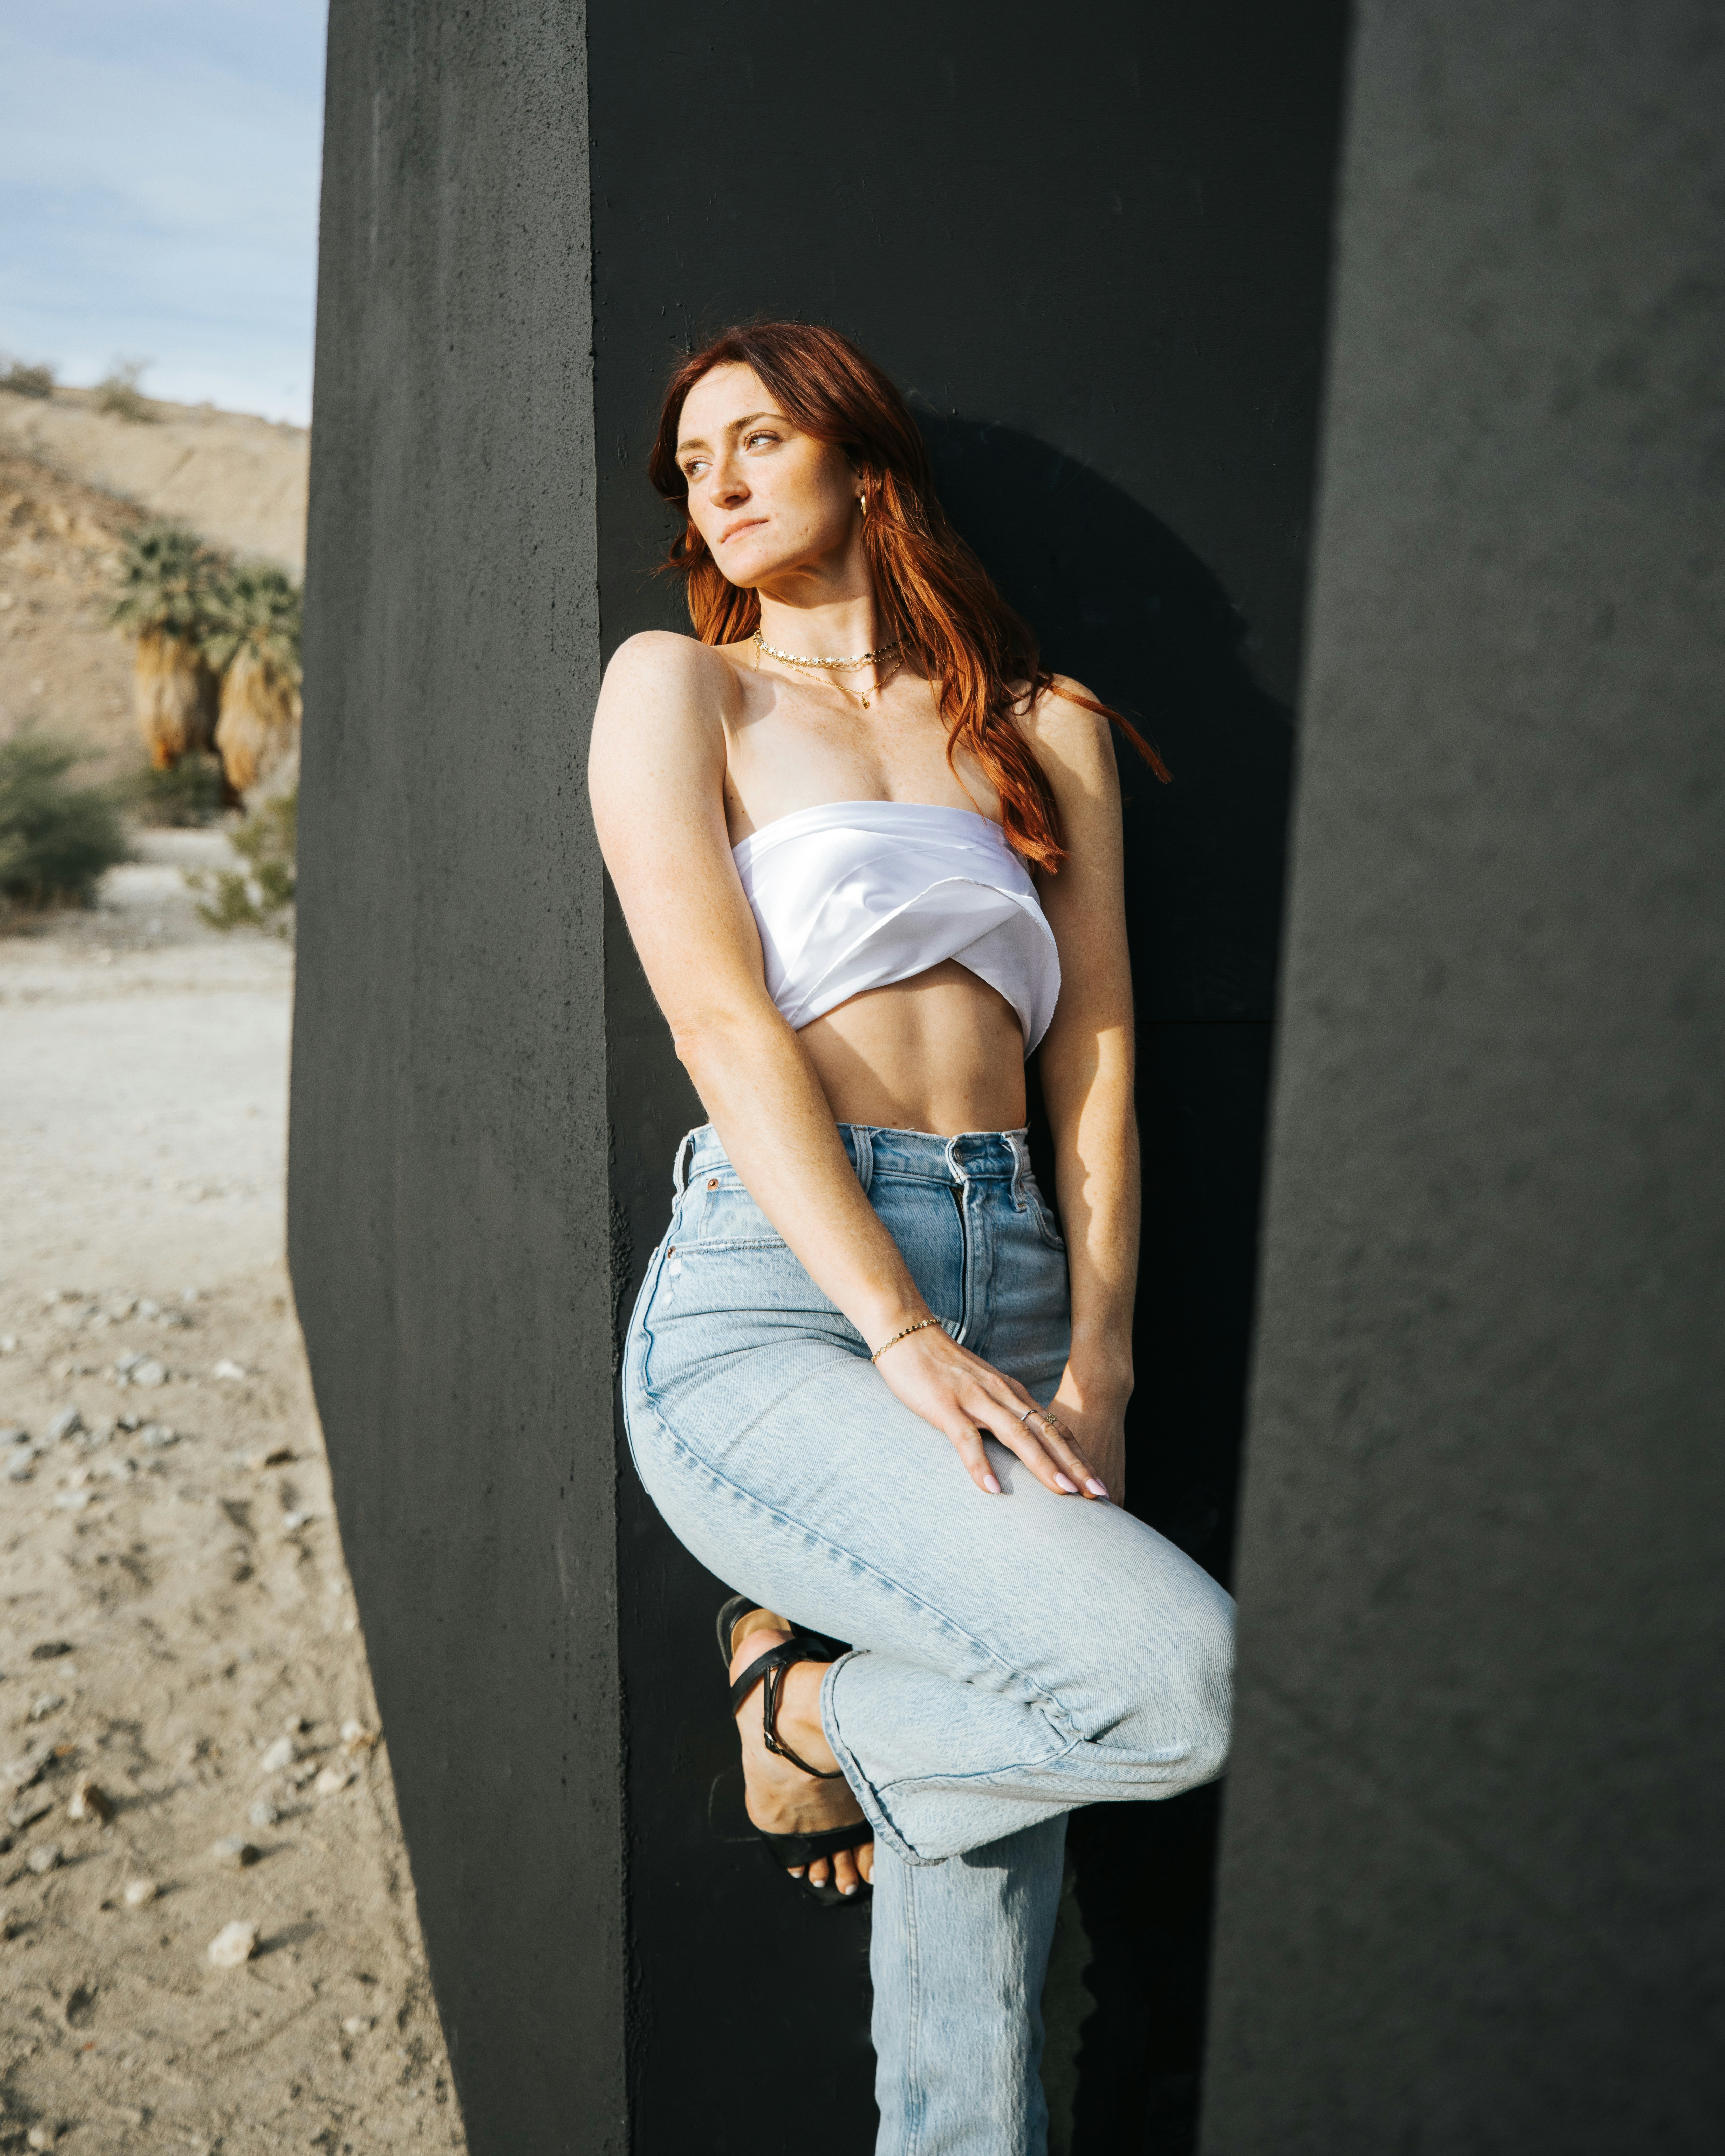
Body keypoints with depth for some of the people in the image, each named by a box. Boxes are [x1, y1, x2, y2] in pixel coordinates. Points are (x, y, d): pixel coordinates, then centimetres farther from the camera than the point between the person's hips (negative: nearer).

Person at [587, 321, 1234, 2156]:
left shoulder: (1046, 730, 17)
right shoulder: (678, 685, 7)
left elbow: (1097, 1054, 9)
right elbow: (725, 1021, -6)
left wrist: (1096, 1361, -3)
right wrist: (906, 1338, -16)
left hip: (1013, 1287, 4)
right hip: (771, 1307, -4)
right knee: (1182, 1676, -23)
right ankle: (805, 1707, 4)